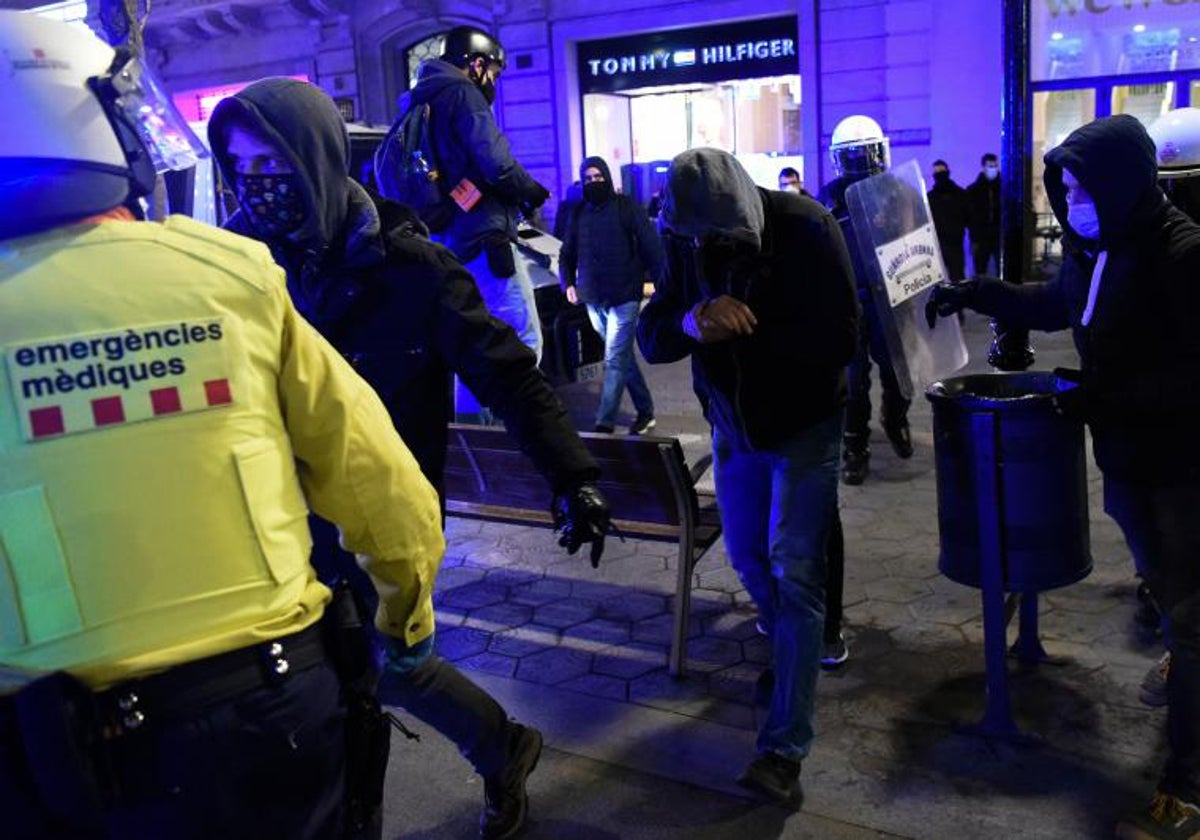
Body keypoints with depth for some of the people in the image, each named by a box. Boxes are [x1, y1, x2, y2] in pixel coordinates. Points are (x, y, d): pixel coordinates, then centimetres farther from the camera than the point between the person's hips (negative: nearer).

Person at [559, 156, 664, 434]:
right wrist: (568, 282, 0)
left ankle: (604, 424, -7)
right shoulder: (578, 213, 8)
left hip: (624, 297, -5)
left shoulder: (626, 207, -4)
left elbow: (651, 246, -7)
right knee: (624, 357, 15)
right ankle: (645, 411, 28)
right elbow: (567, 254, 15)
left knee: (615, 361, -8)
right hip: (593, 299, 5)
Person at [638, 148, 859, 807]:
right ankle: (790, 652, 46)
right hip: (733, 423, 5)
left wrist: (744, 325, -28)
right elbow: (650, 338, -11)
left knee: (794, 572, -9)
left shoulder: (806, 229, -22)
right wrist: (689, 322, -34)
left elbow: (840, 338, -25)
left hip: (804, 424, -5)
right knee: (748, 559, 16)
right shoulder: (685, 239, -9)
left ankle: (783, 747, -6)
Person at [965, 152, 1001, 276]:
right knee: (980, 273, 2)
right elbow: (969, 217, 1)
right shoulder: (973, 190, 5)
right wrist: (974, 240, -6)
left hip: (1000, 238, 0)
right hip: (981, 239, 0)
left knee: (1002, 271, -3)